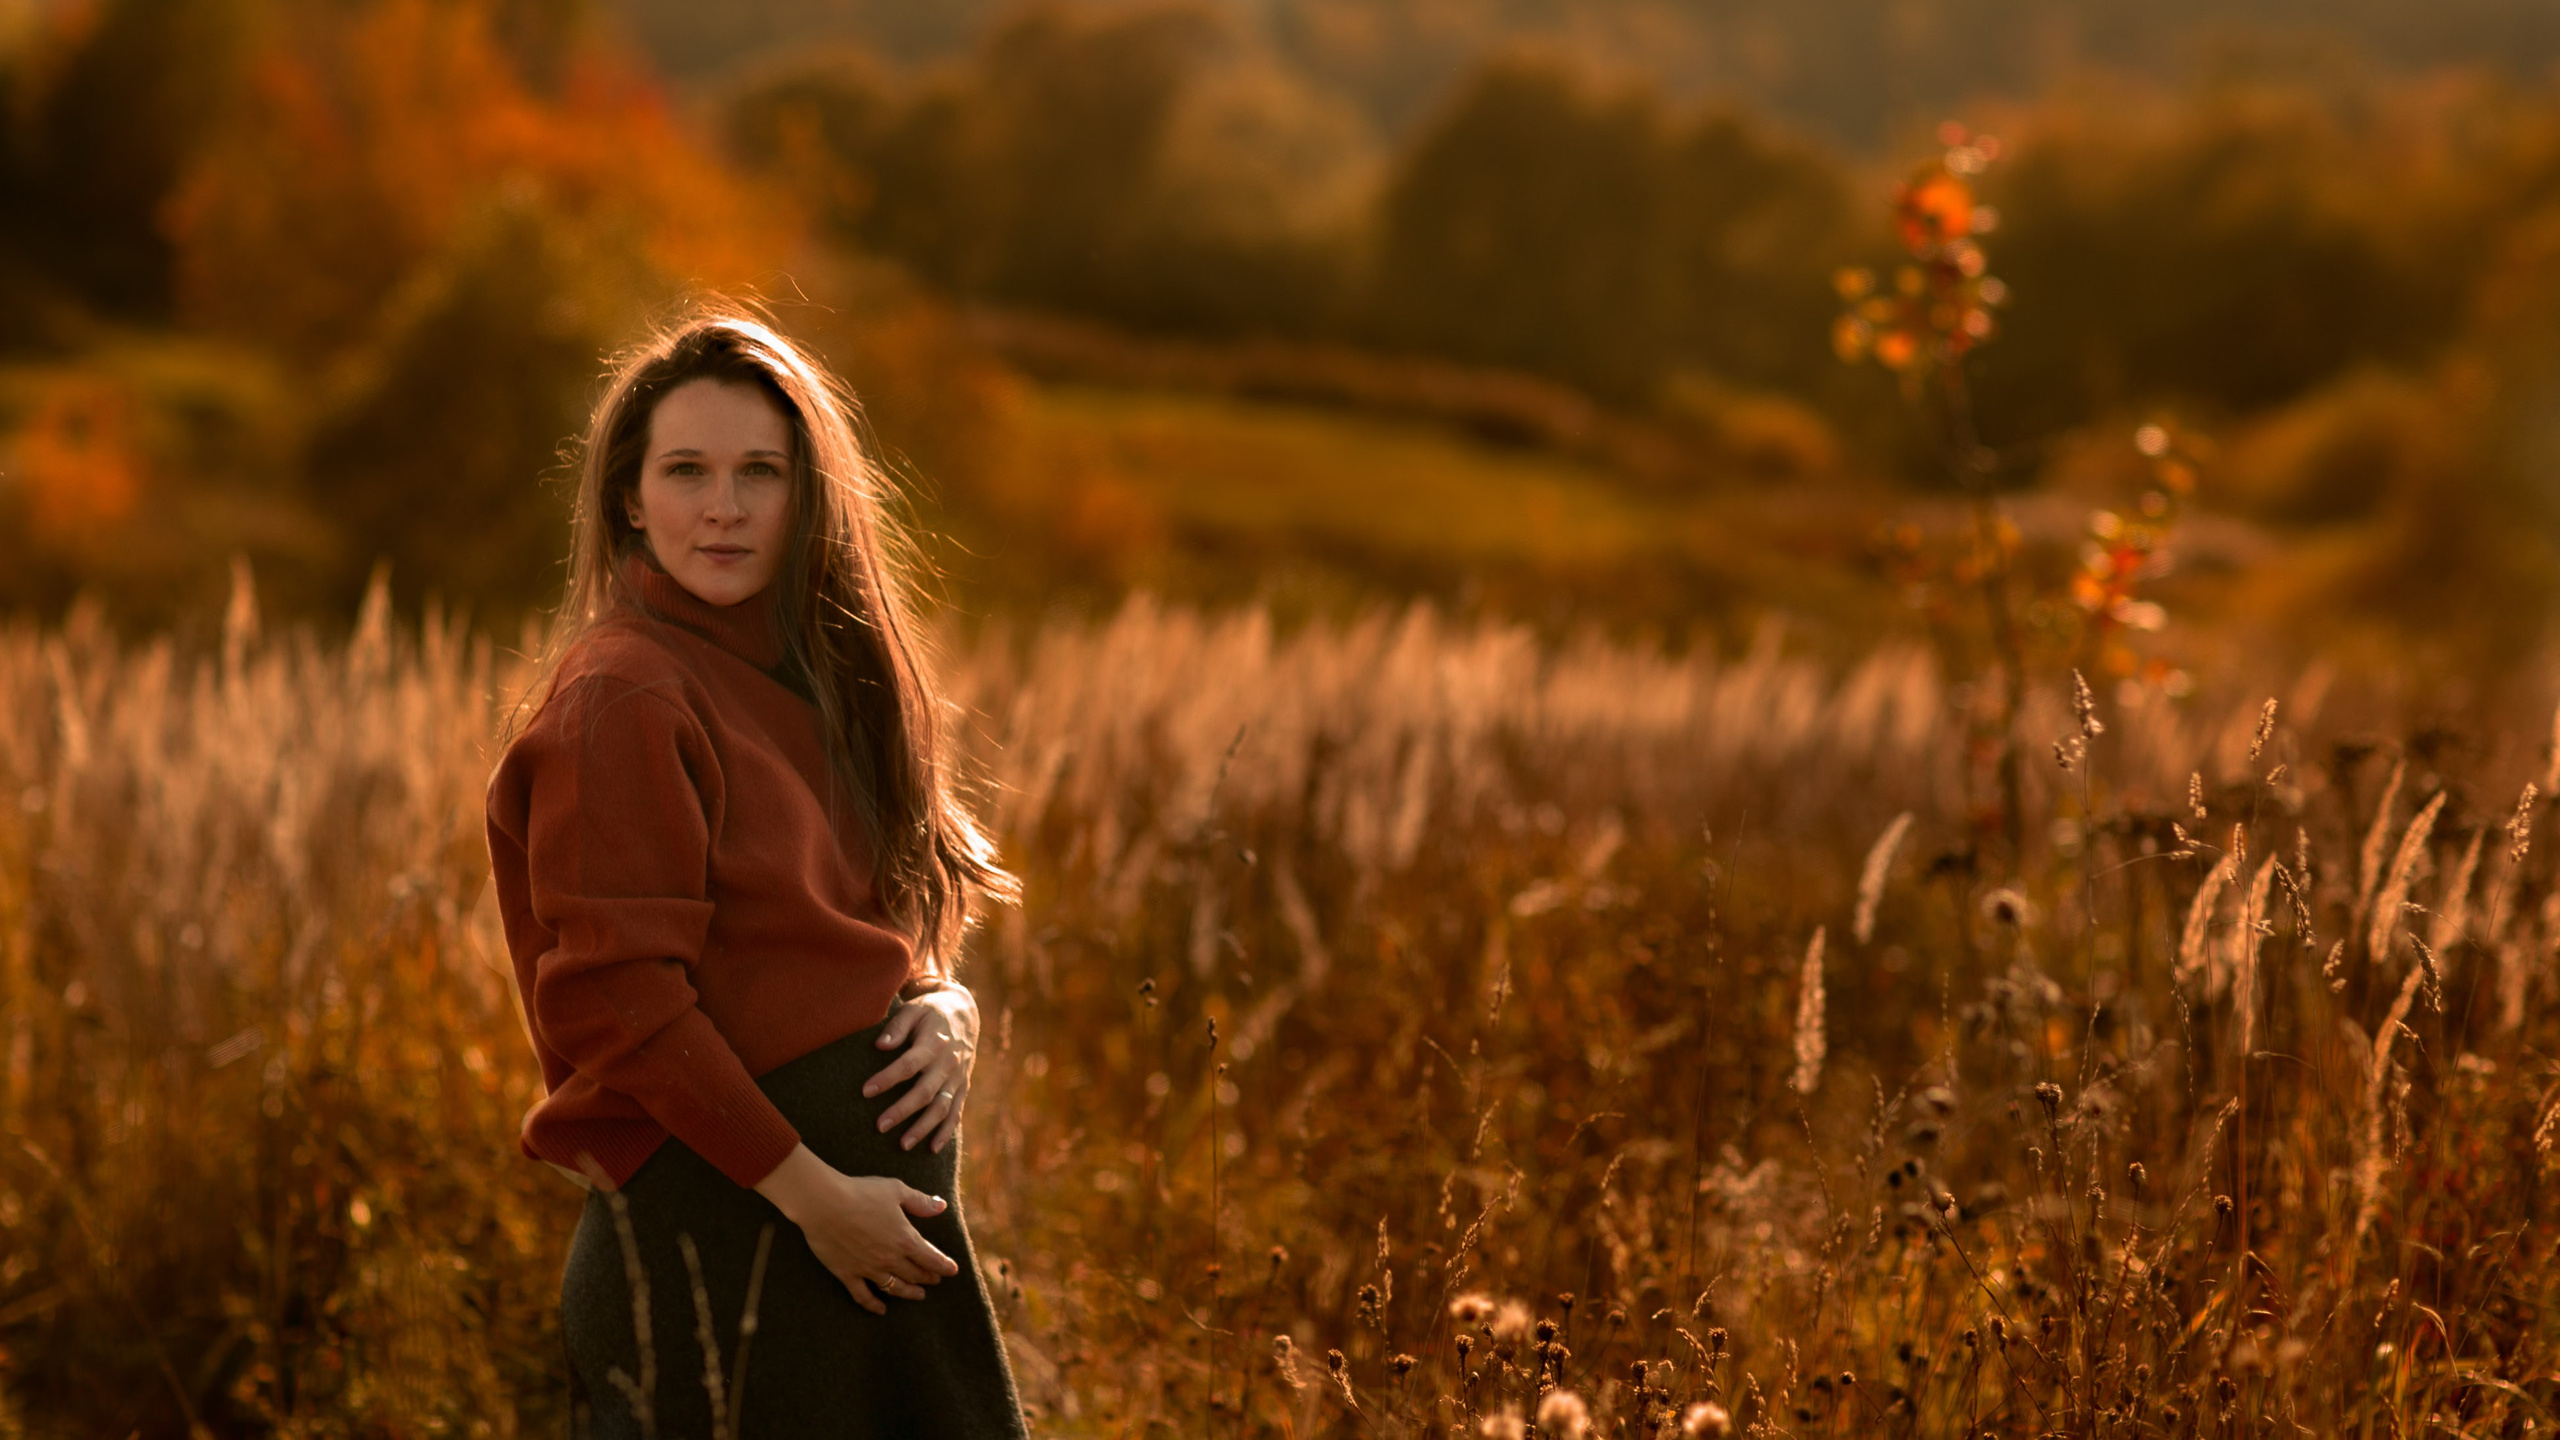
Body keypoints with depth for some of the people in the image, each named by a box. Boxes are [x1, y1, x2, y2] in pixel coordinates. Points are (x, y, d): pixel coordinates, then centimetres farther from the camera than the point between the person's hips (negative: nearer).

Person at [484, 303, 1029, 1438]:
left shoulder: (812, 679, 12)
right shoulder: (621, 700, -14)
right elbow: (617, 1001, -18)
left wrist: (948, 1008, -4)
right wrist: (808, 1192, -18)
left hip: (865, 1198, 8)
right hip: (718, 1228, -8)